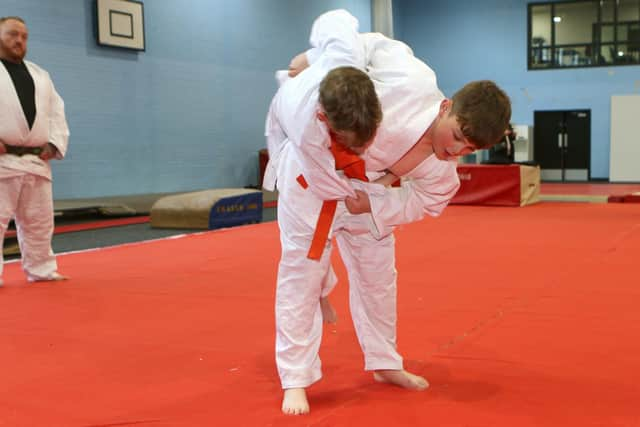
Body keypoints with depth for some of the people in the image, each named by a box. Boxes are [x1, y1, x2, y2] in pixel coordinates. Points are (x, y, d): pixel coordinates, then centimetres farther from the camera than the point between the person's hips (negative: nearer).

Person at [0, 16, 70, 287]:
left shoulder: (40, 75, 18)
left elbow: (56, 111, 17)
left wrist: (55, 143, 3)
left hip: (36, 161, 6)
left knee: (39, 221, 12)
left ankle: (41, 270, 23)